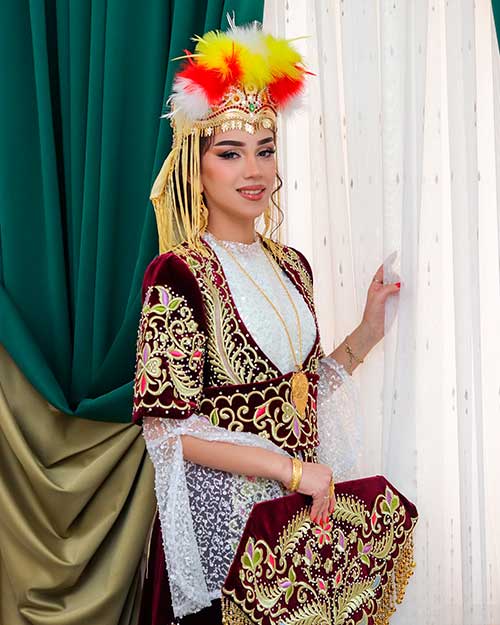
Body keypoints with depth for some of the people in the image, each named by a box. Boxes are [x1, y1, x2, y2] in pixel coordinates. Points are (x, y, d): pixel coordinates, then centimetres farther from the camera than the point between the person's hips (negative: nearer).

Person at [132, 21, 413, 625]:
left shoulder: (290, 265, 6)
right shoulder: (178, 275, -15)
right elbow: (168, 425, -19)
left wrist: (367, 333, 1)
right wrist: (290, 467, -20)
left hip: (299, 503, 6)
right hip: (223, 511, -6)